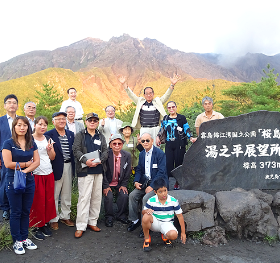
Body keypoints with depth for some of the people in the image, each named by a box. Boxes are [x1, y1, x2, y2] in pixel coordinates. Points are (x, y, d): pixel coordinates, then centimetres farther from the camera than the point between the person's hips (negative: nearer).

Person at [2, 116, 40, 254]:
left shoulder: (32, 144, 7)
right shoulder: (8, 143, -6)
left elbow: (37, 161, 1)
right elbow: (8, 164, -13)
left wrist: (25, 171, -14)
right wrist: (26, 164, -7)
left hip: (29, 181, 4)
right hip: (13, 181, -4)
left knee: (26, 211, 12)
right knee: (16, 212, 6)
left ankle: (24, 238, 24)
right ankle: (17, 241, 18)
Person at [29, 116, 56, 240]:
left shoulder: (48, 139, 10)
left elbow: (52, 157, 11)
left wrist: (49, 149, -8)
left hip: (48, 173, 5)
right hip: (35, 174, -5)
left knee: (49, 200, 7)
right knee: (37, 201, 0)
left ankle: (44, 223, 23)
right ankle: (36, 227, 15)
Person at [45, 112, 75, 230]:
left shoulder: (71, 134, 10)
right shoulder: (49, 135, -7)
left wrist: (73, 166, 7)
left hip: (68, 166, 5)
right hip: (56, 167, -5)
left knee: (67, 194, 15)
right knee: (54, 195, 5)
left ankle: (65, 216, 30)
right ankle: (53, 219, 19)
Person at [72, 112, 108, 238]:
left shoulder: (101, 137, 16)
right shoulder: (80, 135, 5)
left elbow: (105, 151, 8)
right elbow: (76, 150, -7)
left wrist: (99, 161, -12)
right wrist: (86, 161, -22)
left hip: (99, 171, 5)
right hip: (85, 171, -4)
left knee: (97, 197, 9)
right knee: (84, 197, -6)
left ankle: (92, 222, 22)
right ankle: (81, 226, 1)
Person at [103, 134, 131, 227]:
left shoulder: (127, 155, -6)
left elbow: (128, 172, 2)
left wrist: (124, 185, -3)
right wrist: (105, 186, -13)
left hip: (120, 183, 2)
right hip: (108, 183, -2)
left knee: (124, 196, -18)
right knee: (109, 197, -23)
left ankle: (121, 216, 7)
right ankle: (109, 217, 1)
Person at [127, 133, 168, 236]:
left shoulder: (160, 153, -13)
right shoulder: (141, 154, 11)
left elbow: (161, 172, -18)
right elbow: (139, 169, 15)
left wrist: (151, 186, -22)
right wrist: (136, 181, -4)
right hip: (145, 181, 7)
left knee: (146, 198, -27)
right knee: (132, 195, -9)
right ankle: (134, 220, 7)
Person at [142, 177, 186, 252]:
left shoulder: (173, 201, -10)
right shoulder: (151, 201, -10)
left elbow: (180, 216, -3)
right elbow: (143, 212, 0)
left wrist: (183, 232, -2)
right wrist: (146, 211, -28)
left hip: (166, 223, 0)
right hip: (155, 223, 0)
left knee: (173, 235, -34)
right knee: (146, 217, -35)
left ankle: (165, 237, 7)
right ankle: (146, 238, -7)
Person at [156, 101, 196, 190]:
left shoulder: (182, 118, 3)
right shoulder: (165, 119, 13)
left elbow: (187, 129, 0)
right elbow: (162, 129, 23)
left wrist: (191, 138, -15)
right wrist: (158, 137, 10)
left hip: (179, 144, -2)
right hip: (169, 145, 3)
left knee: (178, 162, 2)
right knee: (168, 162, -2)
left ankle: (178, 182, 14)